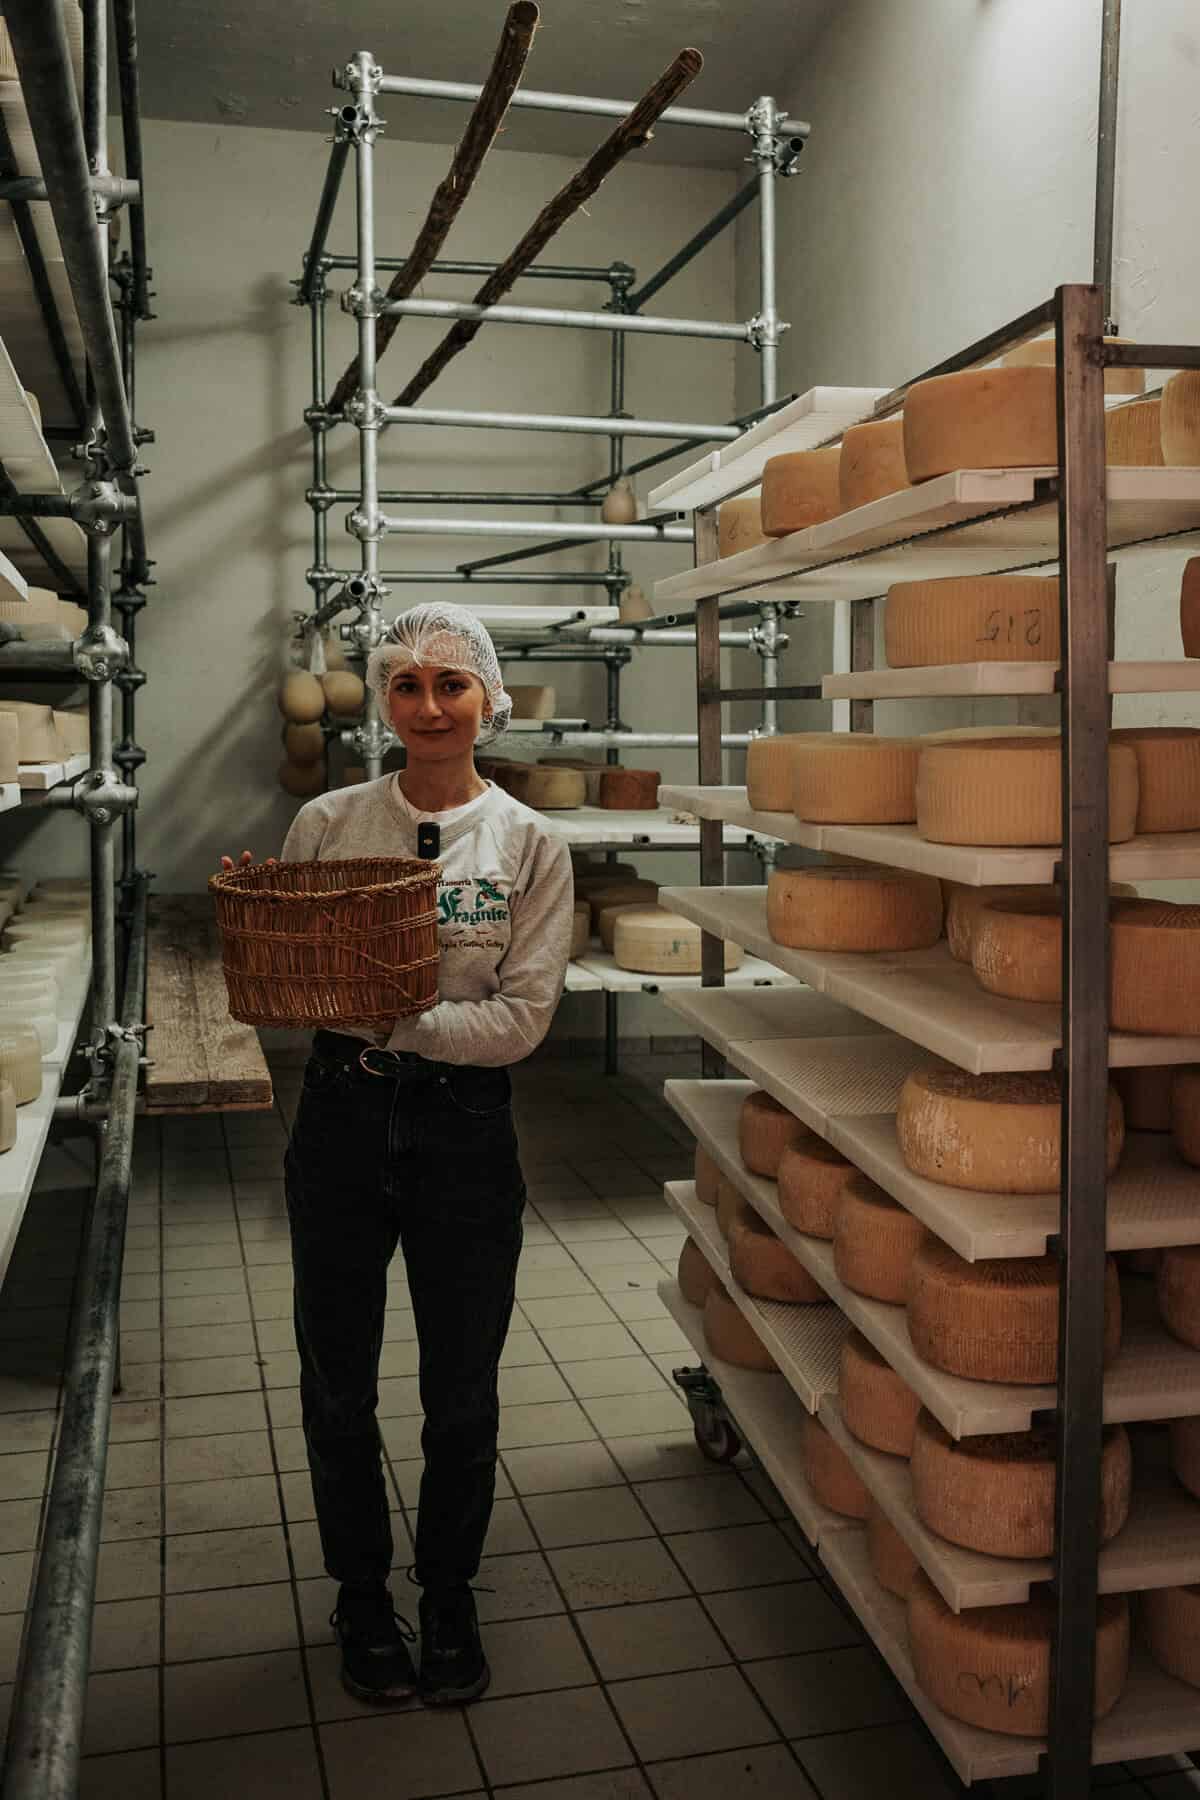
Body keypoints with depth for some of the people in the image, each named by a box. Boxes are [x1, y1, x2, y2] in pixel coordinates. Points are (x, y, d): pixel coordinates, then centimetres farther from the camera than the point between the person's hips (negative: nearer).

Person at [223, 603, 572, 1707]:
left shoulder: (530, 845, -3)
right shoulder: (325, 824, 0)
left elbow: (524, 1016, -10)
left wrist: (397, 1017, -23)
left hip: (464, 1131, -1)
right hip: (341, 1126, 1)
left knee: (461, 1395, 12)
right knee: (338, 1387, 13)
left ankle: (449, 1596, 37)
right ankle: (363, 1596, 38)